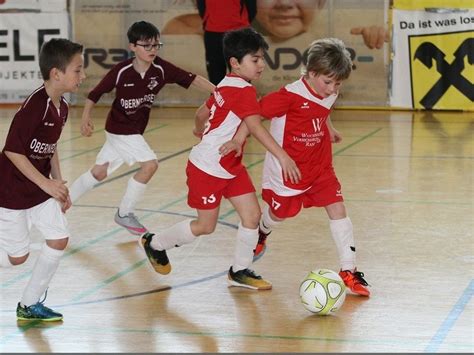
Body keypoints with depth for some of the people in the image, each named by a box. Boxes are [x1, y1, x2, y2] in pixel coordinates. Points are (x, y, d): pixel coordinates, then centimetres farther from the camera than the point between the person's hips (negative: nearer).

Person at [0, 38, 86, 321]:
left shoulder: (62, 107, 1)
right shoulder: (34, 106, -27)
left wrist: (59, 184, 9)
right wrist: (47, 183, -24)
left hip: (41, 189, 8)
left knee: (60, 239, 0)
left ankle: (30, 305, 13)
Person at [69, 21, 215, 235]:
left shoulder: (161, 69, -13)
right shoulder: (121, 71, -21)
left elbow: (192, 79, -19)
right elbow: (96, 93, -11)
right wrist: (86, 117, -20)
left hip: (133, 131, 6)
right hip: (120, 129, -5)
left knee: (99, 173, 16)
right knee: (149, 164, -15)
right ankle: (125, 214, 1)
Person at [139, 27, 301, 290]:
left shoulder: (226, 86, 5)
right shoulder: (243, 91, -24)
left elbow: (202, 112, 19)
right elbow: (255, 127, -36)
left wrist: (201, 131, 41)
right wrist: (282, 156, -43)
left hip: (231, 167, 9)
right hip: (208, 169, -9)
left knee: (252, 215, 2)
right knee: (205, 226, 6)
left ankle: (240, 271, 15)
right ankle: (155, 244, 28)